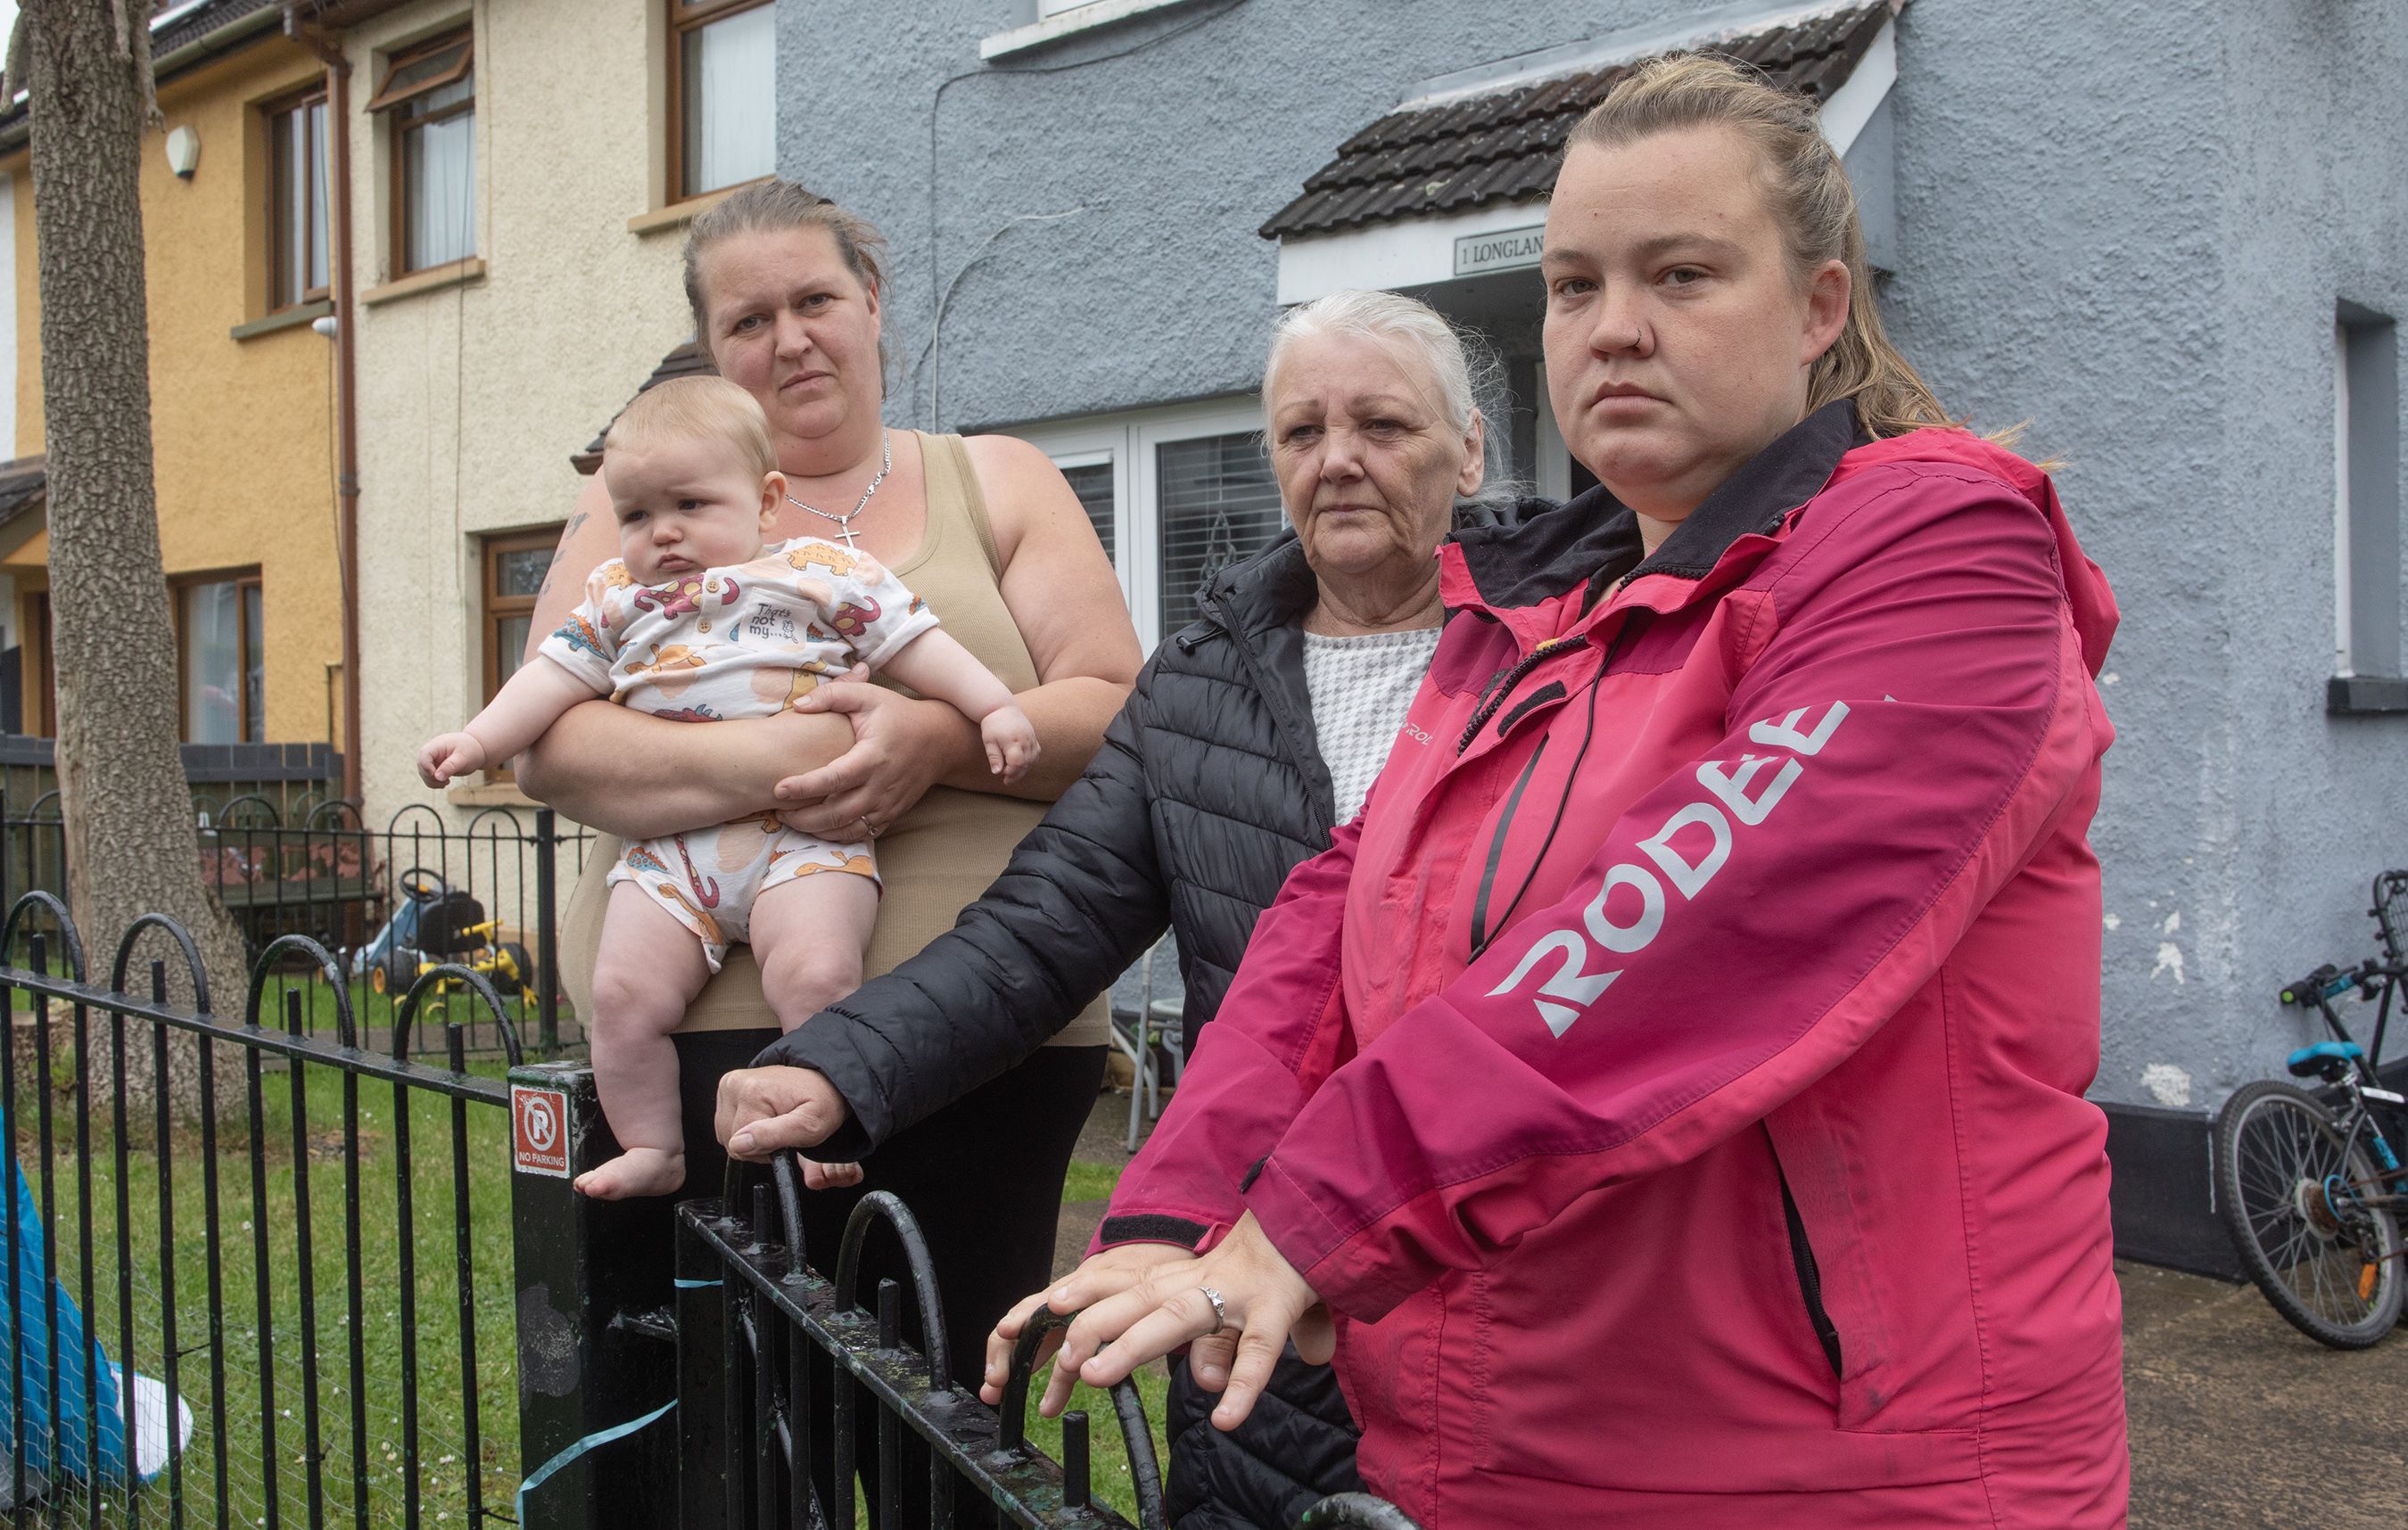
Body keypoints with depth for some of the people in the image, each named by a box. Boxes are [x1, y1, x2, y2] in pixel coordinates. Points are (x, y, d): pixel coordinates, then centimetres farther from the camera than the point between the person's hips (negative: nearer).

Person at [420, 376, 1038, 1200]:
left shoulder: (818, 572, 9)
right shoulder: (618, 598, 22)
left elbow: (912, 638, 6)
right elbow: (557, 674, 19)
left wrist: (996, 707, -4)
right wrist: (477, 738, 5)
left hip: (803, 832, -4)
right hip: (669, 846, 4)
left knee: (813, 975, -23)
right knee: (626, 991, -8)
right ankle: (652, 1149, 8)